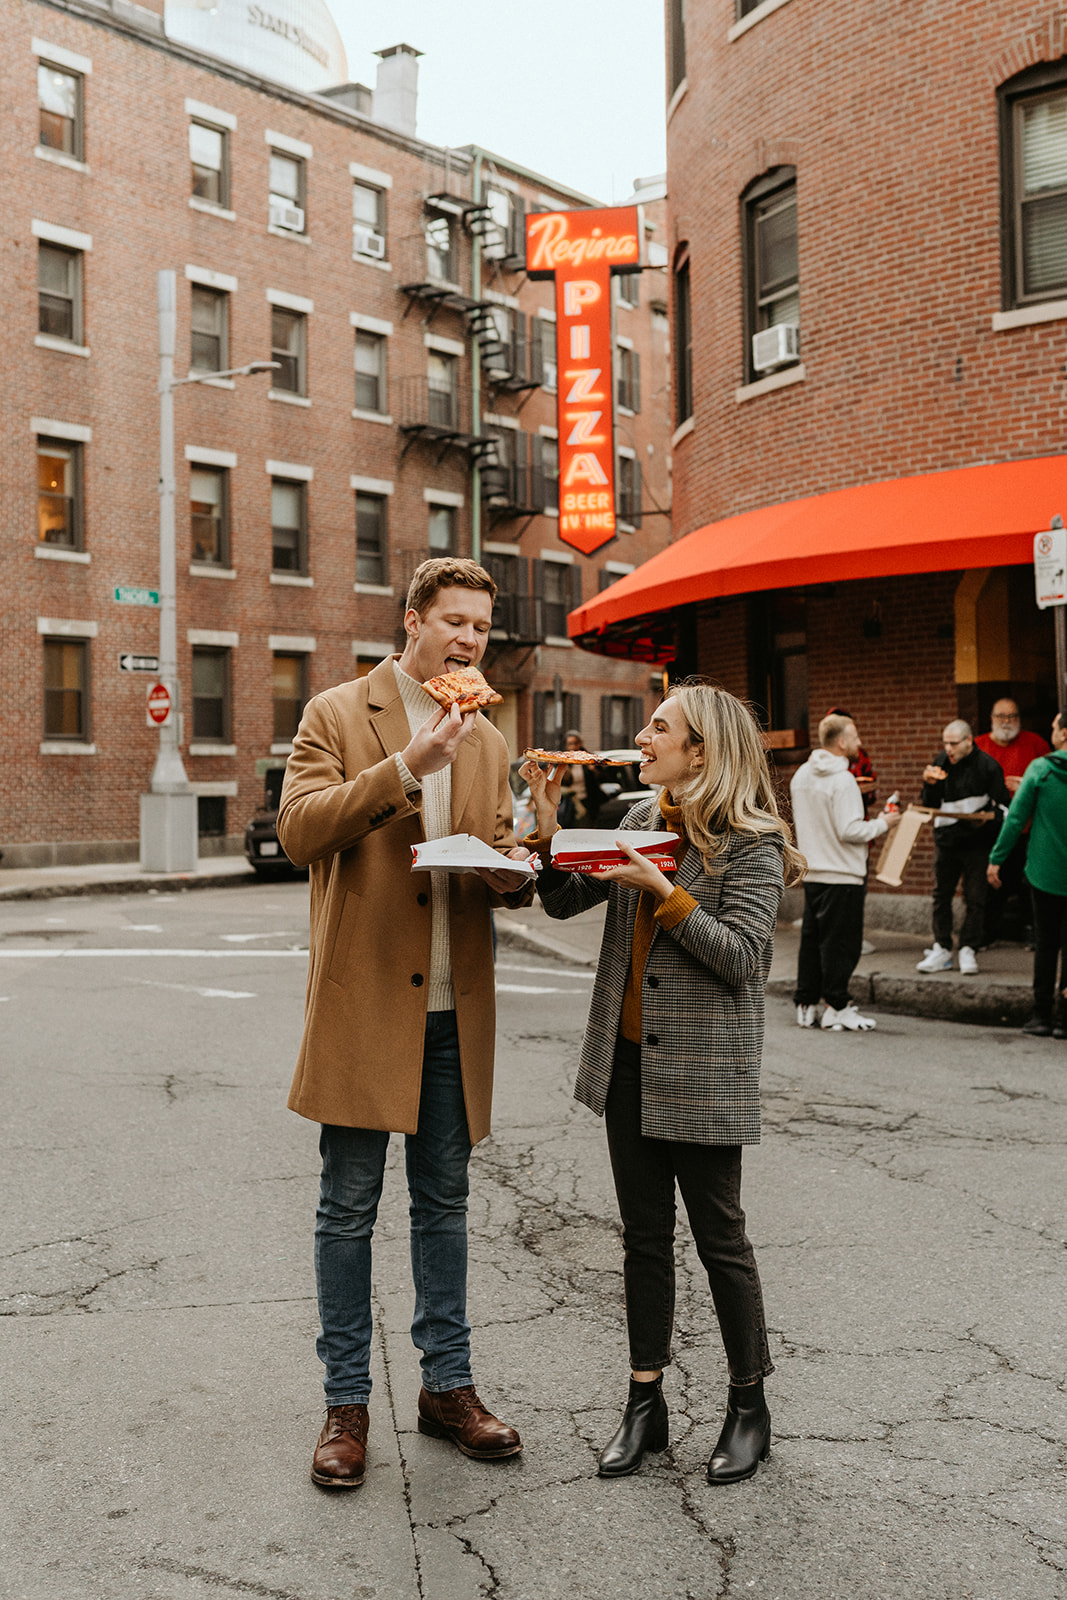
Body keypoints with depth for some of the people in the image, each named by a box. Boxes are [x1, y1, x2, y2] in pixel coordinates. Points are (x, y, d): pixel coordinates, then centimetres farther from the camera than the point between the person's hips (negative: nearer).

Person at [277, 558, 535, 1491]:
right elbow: (300, 831, -13)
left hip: (453, 1005, 5)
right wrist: (405, 767, -20)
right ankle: (347, 1404, 17)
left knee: (445, 1202, 14)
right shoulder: (337, 715, -1)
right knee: (349, 1209, 4)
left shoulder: (487, 742, 14)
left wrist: (513, 871, -4)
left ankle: (447, 1386, 27)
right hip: (364, 996, -4)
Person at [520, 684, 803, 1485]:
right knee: (645, 1236, 13)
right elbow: (565, 902, 9)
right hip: (628, 1060, 6)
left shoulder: (752, 844, -11)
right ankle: (646, 1401, 25)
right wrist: (549, 832, -6)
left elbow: (740, 955, -18)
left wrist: (664, 891, -21)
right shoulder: (642, 819, 7)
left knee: (720, 1238, 5)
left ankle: (749, 1405, 22)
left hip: (703, 1072, -6)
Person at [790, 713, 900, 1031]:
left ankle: (806, 1004, 18)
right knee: (840, 942, 0)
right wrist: (882, 824, -6)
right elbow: (849, 831, -22)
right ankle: (837, 1008, 6)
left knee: (811, 938, 13)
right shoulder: (842, 780, -17)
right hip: (842, 874, -8)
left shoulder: (800, 775, 9)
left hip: (811, 872, 8)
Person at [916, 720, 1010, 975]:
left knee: (975, 898, 1)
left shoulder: (987, 765, -8)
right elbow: (930, 805, 10)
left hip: (977, 841, -4)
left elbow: (1004, 806, -4)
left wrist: (986, 818, -23)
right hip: (946, 839, 4)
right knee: (941, 895, 6)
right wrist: (929, 784, -9)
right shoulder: (941, 761, 4)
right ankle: (942, 949, 14)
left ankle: (968, 950, 11)